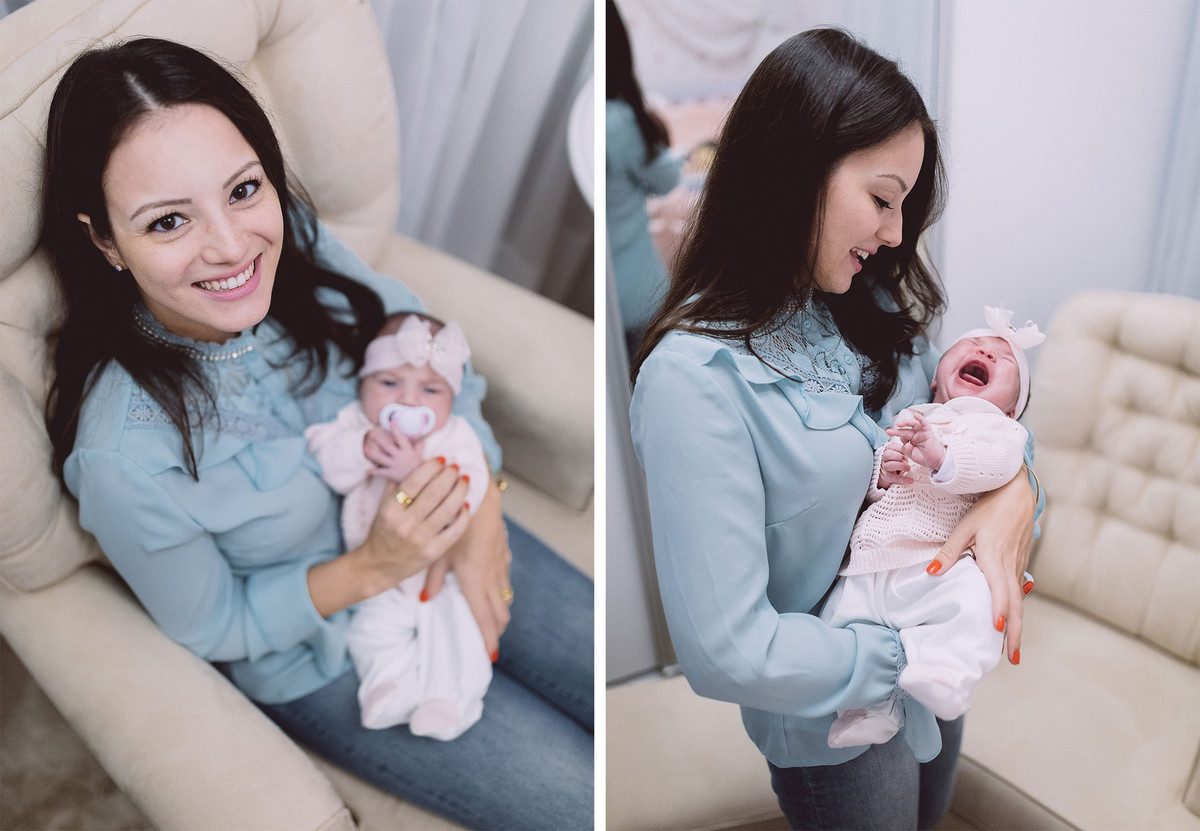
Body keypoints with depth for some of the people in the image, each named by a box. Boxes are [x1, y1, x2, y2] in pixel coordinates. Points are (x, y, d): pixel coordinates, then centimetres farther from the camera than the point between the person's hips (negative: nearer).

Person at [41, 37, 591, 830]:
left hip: (439, 541, 5)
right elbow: (210, 627, -13)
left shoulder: (299, 244, -19)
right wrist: (371, 569, -26)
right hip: (326, 661, -4)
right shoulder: (122, 456, -31)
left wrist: (481, 515, -15)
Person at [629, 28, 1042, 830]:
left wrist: (1013, 490, -16)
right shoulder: (696, 375, -31)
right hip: (832, 719, -7)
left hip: (932, 671, 7)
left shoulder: (869, 303, -7)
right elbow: (726, 652, -30)